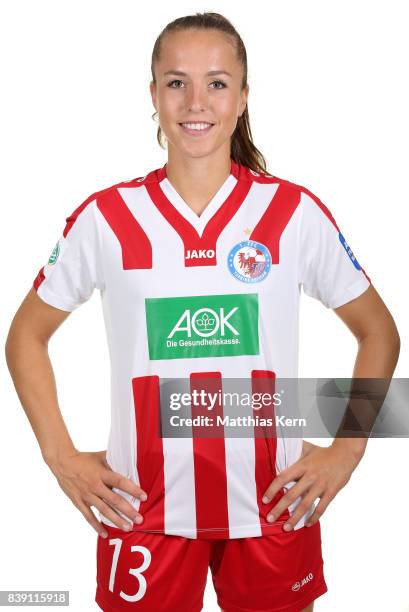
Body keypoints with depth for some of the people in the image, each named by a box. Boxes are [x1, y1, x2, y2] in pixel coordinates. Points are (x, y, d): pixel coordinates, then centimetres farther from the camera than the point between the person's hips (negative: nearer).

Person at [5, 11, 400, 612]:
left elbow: (379, 334, 6)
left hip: (272, 504, 1)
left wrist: (347, 450, -2)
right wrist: (61, 455, -1)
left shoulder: (295, 212, -4)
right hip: (144, 507, 0)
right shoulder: (104, 218, -4)